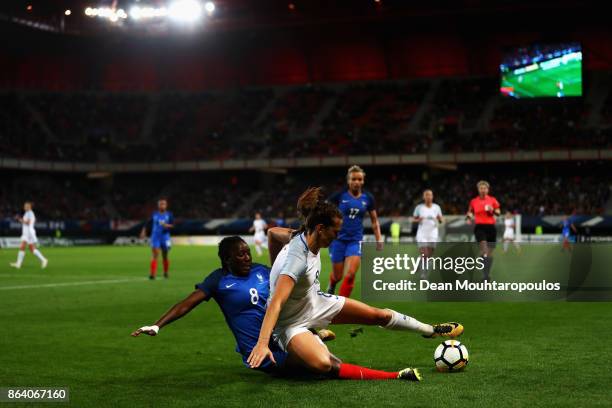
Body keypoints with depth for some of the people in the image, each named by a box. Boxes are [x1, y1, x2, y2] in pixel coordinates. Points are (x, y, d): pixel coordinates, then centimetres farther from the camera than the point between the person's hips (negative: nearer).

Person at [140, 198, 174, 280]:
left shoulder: (169, 215, 4)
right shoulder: (154, 214, 7)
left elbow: (172, 225, -4)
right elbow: (147, 224, 13)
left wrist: (167, 225, -23)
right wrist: (143, 231, 2)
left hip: (165, 237, 0)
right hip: (155, 238, 0)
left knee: (165, 256, 9)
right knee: (155, 255, -13)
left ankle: (166, 273, 30)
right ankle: (152, 274, -18)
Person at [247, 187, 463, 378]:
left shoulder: (305, 237, -10)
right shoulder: (297, 257, -34)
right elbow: (276, 303, -42)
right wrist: (262, 343, -51)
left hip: (317, 302, 9)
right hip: (291, 322, -9)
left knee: (379, 315, 10)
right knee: (322, 364, -38)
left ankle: (431, 330, 32)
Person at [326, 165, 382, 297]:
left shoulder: (368, 198, 0)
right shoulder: (340, 196, -8)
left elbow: (374, 220, 11)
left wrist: (379, 239, 4)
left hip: (355, 240, 1)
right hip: (338, 239, -1)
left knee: (350, 274, -16)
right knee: (338, 276, 8)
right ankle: (331, 287, 45)